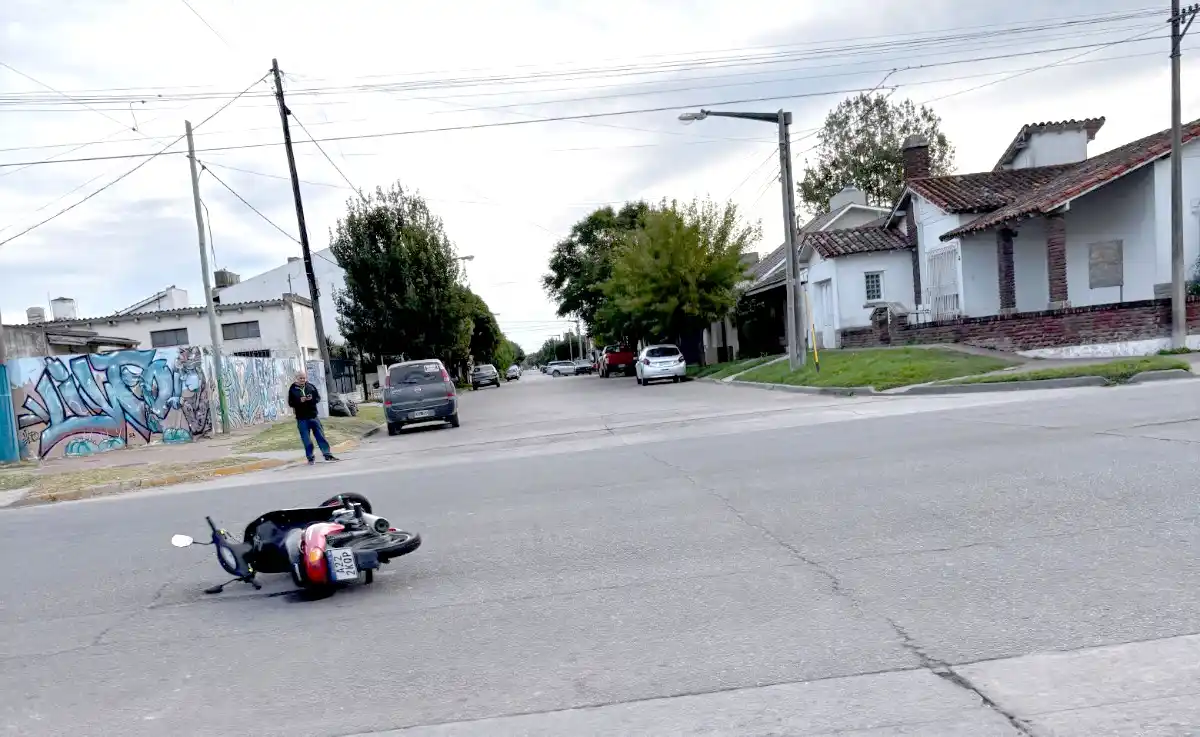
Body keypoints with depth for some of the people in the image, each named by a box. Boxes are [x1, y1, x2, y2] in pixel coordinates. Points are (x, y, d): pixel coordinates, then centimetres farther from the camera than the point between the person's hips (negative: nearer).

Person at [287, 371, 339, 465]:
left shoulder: (311, 386, 6)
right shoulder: (293, 389, -1)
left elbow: (318, 398, 8)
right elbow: (290, 403, -3)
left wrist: (312, 399, -13)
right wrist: (300, 401, -21)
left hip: (313, 416, 2)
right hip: (302, 418, -2)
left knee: (320, 436, 2)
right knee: (306, 440, 2)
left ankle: (327, 454, 5)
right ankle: (310, 458, 11)